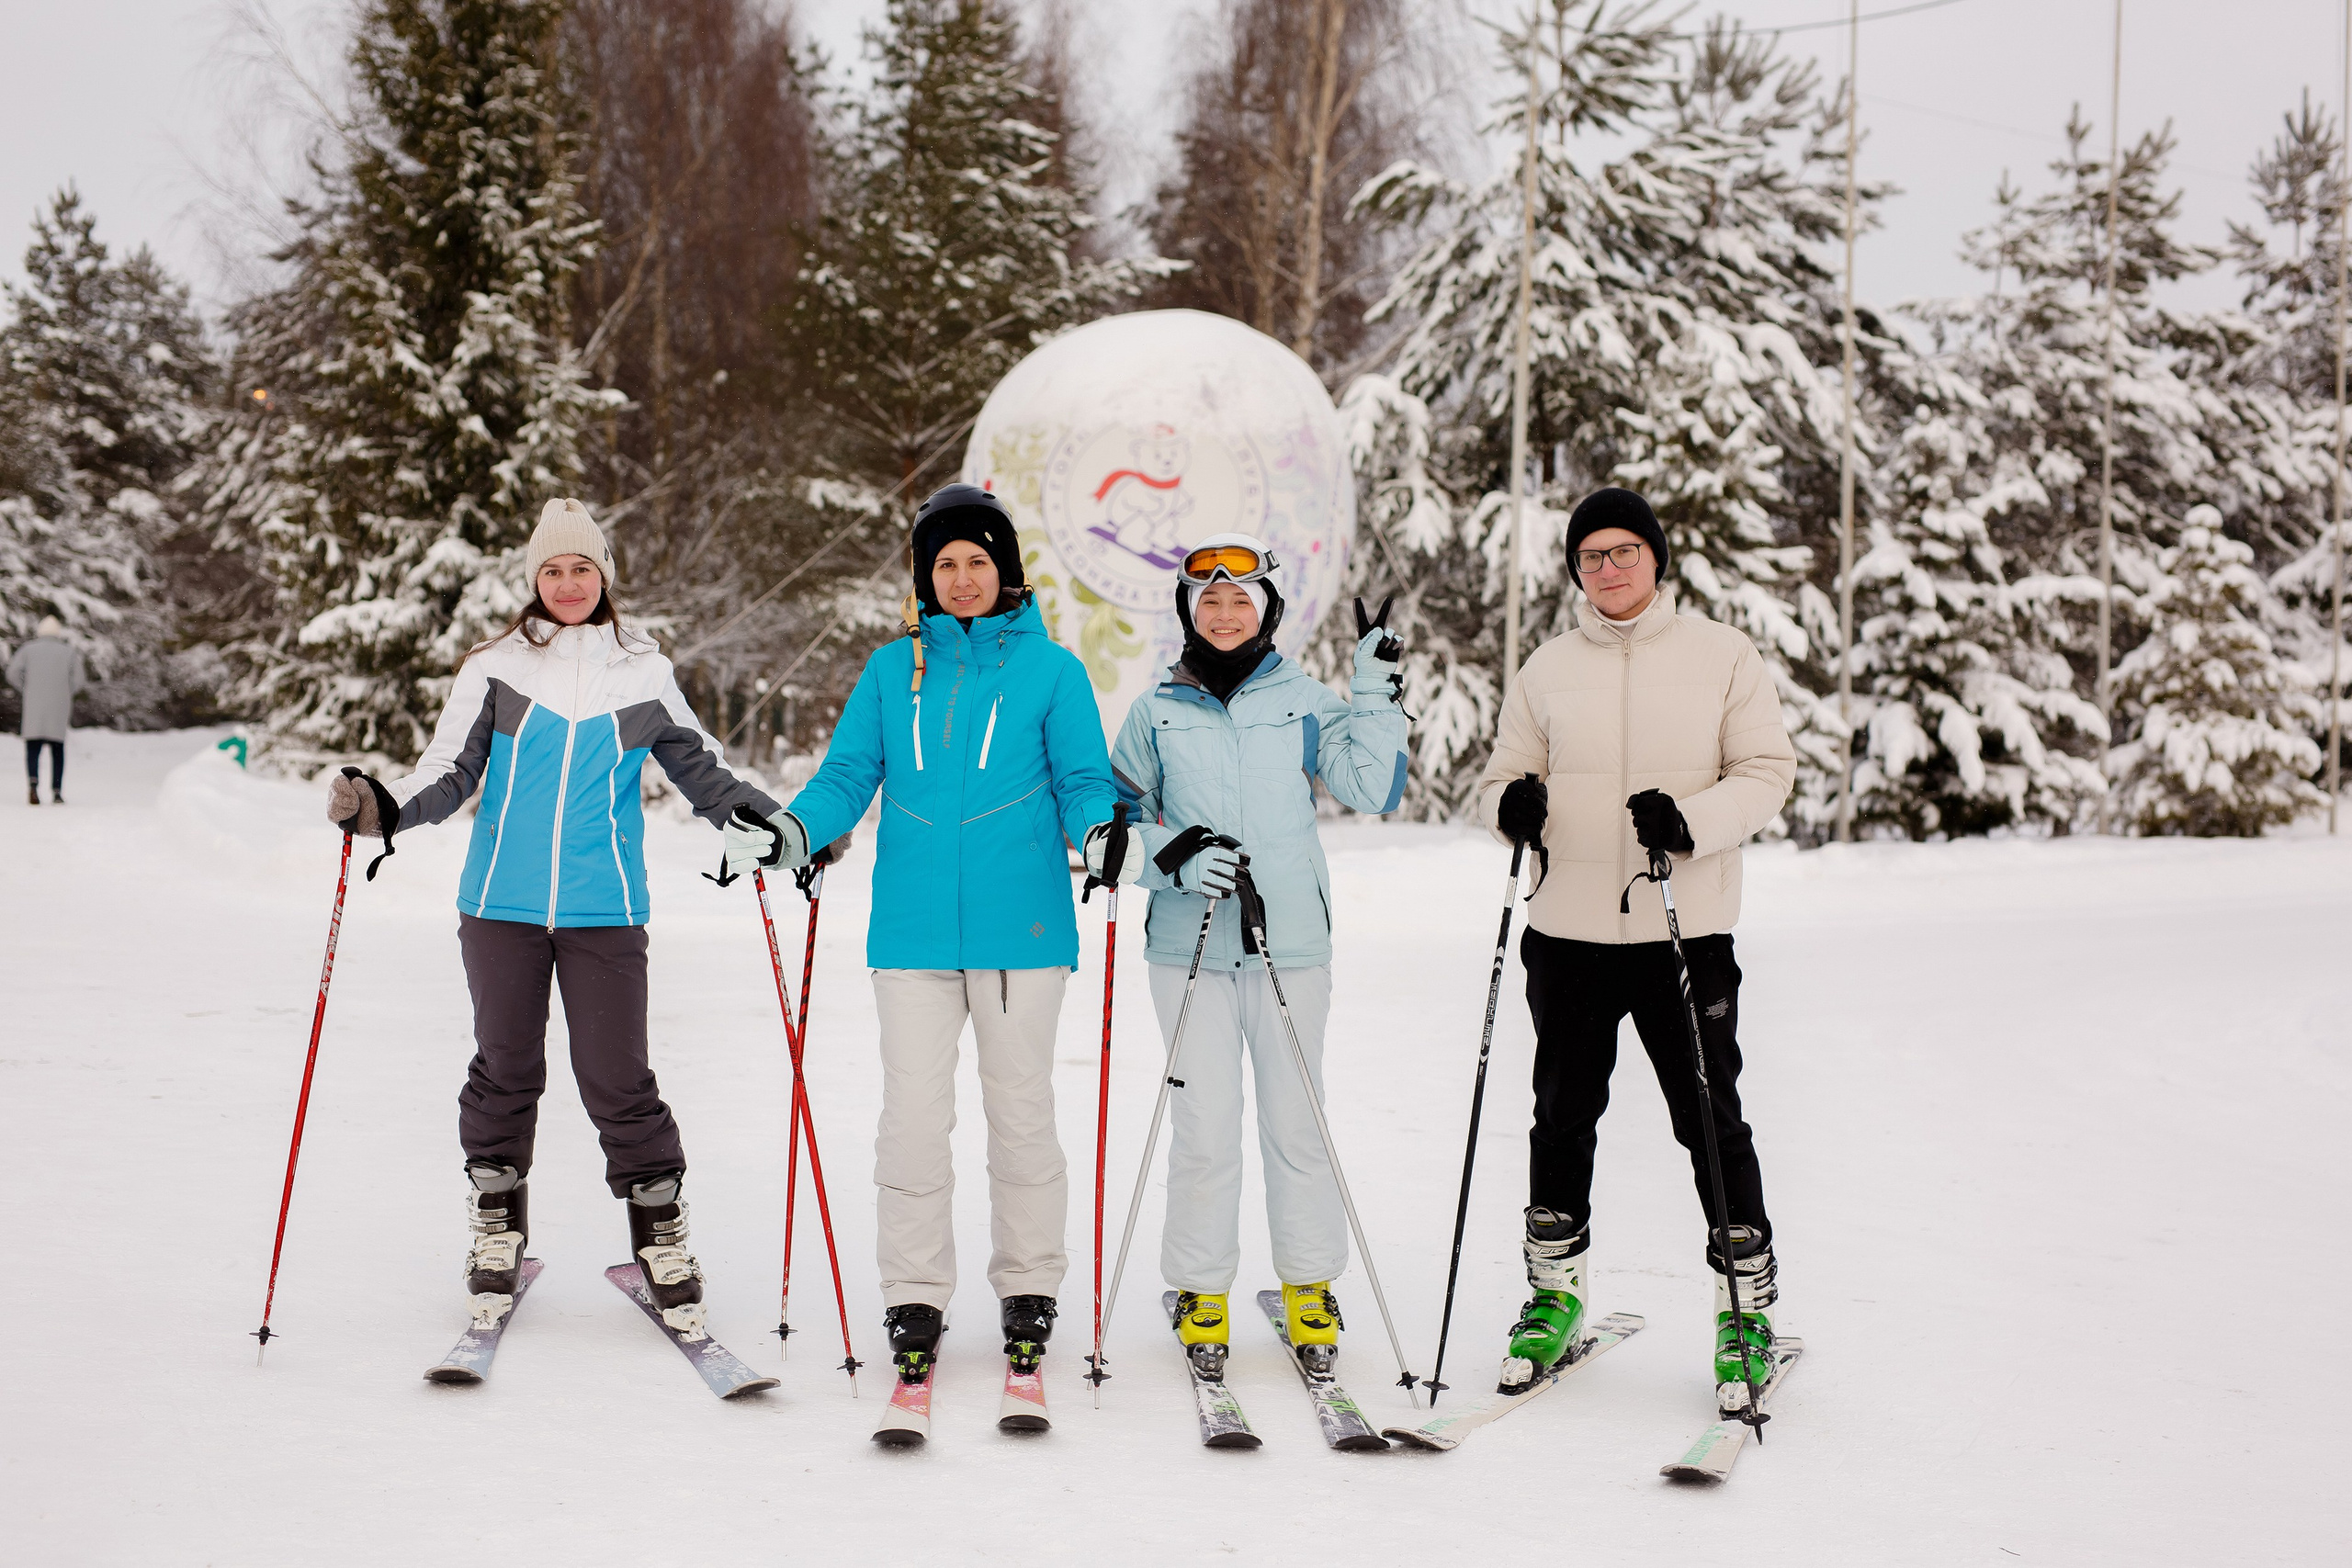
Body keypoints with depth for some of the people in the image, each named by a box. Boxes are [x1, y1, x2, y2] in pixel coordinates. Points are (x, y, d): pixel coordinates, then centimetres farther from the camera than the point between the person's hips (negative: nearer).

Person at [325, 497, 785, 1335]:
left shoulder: (644, 674, 6)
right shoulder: (495, 668, 4)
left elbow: (698, 766, 15)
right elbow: (450, 772, 4)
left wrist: (768, 821, 0)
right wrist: (384, 809, -14)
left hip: (604, 910, -1)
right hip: (502, 907, 1)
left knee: (617, 1078, -4)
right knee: (505, 1071, 8)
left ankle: (663, 1238, 9)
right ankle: (497, 1234, 23)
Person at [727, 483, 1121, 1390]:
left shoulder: (1050, 669, 4)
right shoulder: (893, 670, 10)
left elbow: (1082, 779, 1)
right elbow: (849, 774, 8)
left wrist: (1100, 832, -20)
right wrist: (792, 832, -10)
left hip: (1021, 927, -1)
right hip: (913, 932, 2)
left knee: (1020, 1111, 6)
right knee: (913, 1116, 0)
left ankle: (1029, 1289, 18)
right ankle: (914, 1299, 10)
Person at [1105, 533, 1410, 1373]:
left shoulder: (1307, 702, 7)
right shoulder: (1157, 711, 8)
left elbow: (1373, 789, -1)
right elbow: (1119, 812, 10)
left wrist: (1375, 692, -7)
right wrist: (1176, 859, -8)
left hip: (1291, 942, 0)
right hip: (1190, 946, 0)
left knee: (1295, 1118, 4)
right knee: (1205, 1124, -1)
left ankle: (1310, 1285, 17)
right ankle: (1200, 1289, 12)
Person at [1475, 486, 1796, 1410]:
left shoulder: (1720, 655, 3)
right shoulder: (1547, 670, 10)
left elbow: (1767, 772, 0)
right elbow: (1505, 777, 12)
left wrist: (1694, 820, -18)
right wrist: (1512, 806, -13)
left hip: (1686, 928, -2)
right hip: (1569, 928, 3)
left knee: (1710, 1120, -1)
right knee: (1563, 1115, 9)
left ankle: (1748, 1307, 10)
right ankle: (1555, 1292, 23)